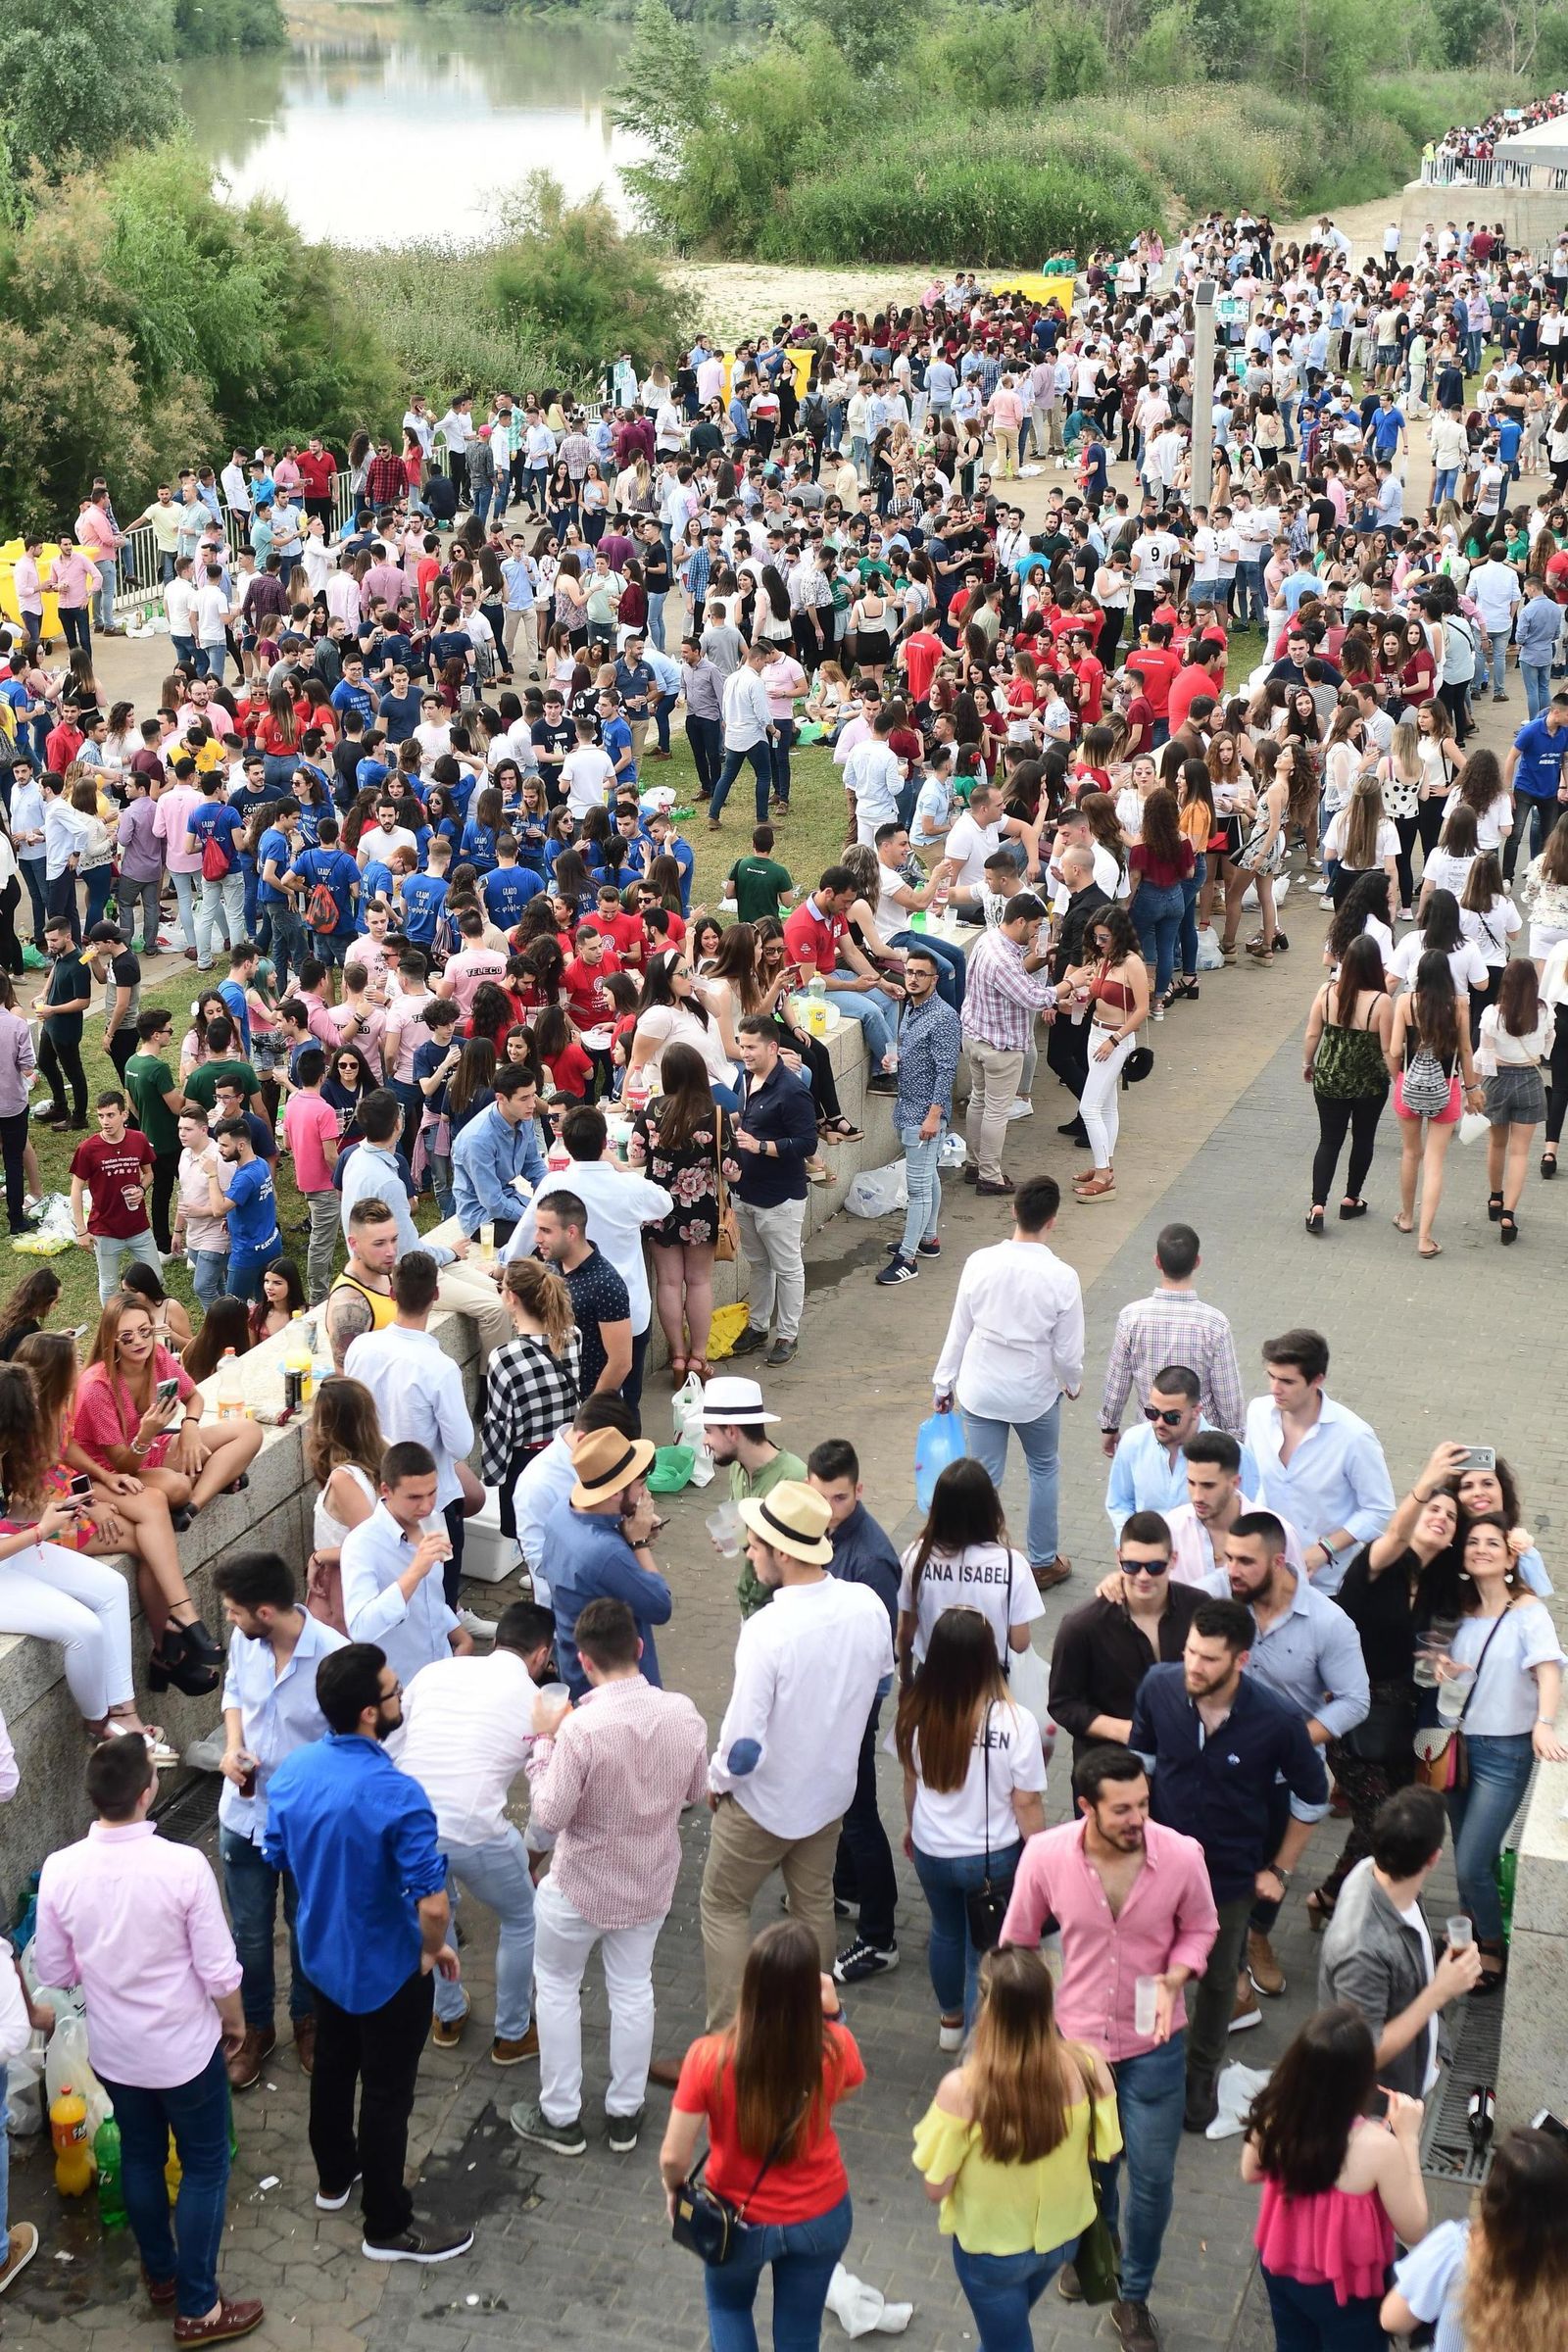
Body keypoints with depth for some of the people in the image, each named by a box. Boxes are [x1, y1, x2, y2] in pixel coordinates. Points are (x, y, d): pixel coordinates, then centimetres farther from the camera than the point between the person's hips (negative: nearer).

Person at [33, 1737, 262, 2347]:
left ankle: (160, 2275, 44)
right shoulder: (184, 1866, -27)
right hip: (185, 2048, -4)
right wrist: (234, 2022, 2)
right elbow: (219, 1970, -18)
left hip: (112, 2051, 4)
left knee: (140, 2157, 25)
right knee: (204, 2167, 15)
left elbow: (52, 1969, -4)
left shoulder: (60, 1870, -18)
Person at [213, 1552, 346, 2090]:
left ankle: (307, 2019, 45)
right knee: (249, 1933, 18)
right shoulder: (243, 1640, -14)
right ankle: (255, 2028, 41)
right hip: (244, 1814, 3)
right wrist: (233, 1746, -10)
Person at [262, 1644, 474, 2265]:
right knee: (387, 2095, 11)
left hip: (322, 1953, 7)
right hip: (386, 1969, -7)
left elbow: (277, 1858, 4)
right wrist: (433, 1951, -12)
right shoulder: (397, 1795, -34)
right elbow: (433, 1906, -33)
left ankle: (335, 2178, 49)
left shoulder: (293, 1770, -13)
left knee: (333, 2065, 28)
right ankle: (388, 2227, 28)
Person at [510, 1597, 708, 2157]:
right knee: (632, 1989, 22)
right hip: (652, 1882, 4)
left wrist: (544, 1743, -13)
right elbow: (697, 1792, 0)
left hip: (581, 1887, -4)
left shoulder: (582, 1728, -31)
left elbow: (549, 1816, -23)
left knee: (556, 1986, 18)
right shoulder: (683, 1714, -15)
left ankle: (559, 2117, 28)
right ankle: (625, 2113, 34)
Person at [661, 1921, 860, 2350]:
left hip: (741, 2220, -1)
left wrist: (674, 2191, 0)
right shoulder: (835, 2047, -25)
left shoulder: (710, 2057, -30)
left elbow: (674, 2157, -21)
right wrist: (833, 2016, -3)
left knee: (728, 2306, 31)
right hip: (821, 2218, 1)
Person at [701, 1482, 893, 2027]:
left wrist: (717, 1781, -9)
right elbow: (881, 1679, 6)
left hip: (764, 1800, -6)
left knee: (724, 1905, 15)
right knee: (814, 1904, 25)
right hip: (832, 1788, 6)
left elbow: (744, 1743, -28)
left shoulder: (767, 1630, -33)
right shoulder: (867, 1605, -15)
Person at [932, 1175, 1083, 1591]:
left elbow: (958, 1331, -5)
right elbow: (1068, 1352, -12)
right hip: (1035, 1393, -1)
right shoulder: (1061, 1278, -21)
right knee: (1043, 1470, 23)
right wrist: (1073, 1383, 9)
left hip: (980, 1390, 1)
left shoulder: (979, 1263, -15)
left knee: (984, 1479, 13)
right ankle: (1042, 1564, 34)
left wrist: (944, 1384, 9)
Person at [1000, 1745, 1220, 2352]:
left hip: (1154, 2044, -1)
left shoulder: (1181, 1856, -24)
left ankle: (1133, 2297, 36)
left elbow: (1200, 1928, -3)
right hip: (1075, 2039, 1)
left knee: (1152, 2178, 10)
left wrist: (1173, 1979, -22)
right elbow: (1018, 1940, -5)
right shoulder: (1045, 1856, -23)